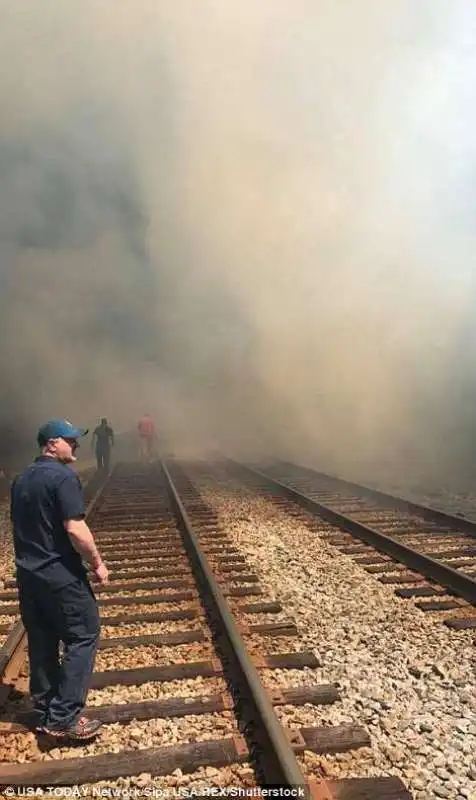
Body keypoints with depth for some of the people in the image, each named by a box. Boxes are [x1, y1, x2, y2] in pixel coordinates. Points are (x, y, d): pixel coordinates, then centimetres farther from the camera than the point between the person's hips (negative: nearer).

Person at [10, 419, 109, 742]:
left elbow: (21, 526, 17)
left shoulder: (21, 479, 10)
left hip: (28, 574, 8)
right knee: (82, 639, 4)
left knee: (42, 644, 16)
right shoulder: (63, 476, -17)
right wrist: (97, 562, -10)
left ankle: (45, 714, 27)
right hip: (60, 575, -8)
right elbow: (74, 529, -22)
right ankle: (63, 718, 5)